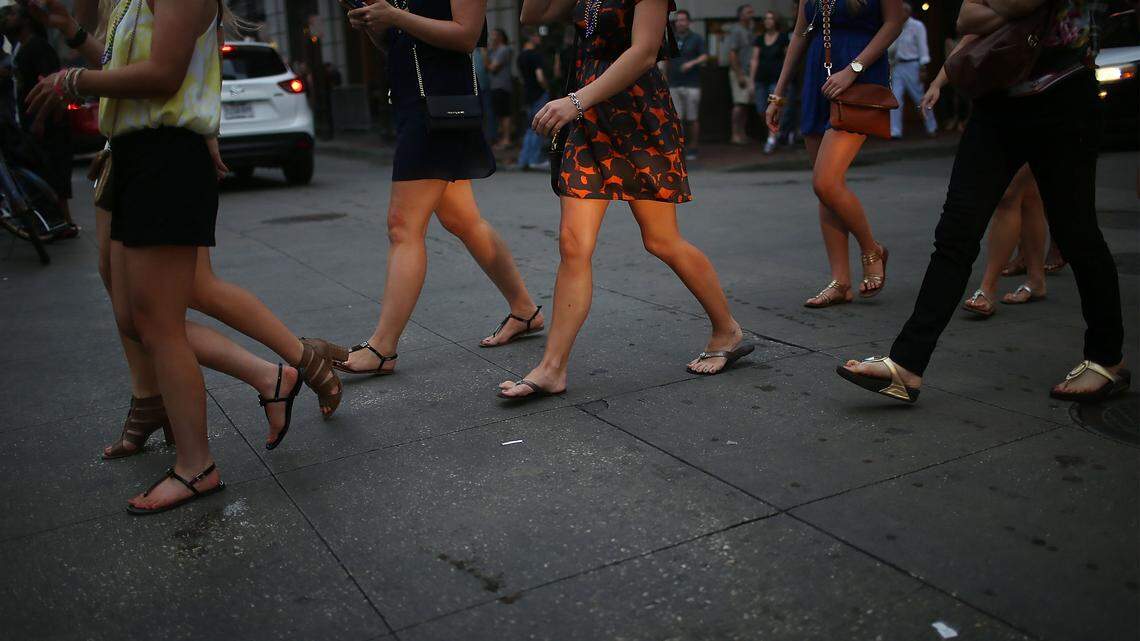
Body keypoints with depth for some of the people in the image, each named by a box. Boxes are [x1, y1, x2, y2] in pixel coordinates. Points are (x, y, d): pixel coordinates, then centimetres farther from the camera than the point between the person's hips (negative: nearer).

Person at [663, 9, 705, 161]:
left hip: (691, 84, -3)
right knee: (676, 118, -1)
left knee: (692, 118, 1)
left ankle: (693, 148, 8)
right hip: (674, 85, 3)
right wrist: (665, 79, 13)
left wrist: (693, 63, -21)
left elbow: (705, 56, -3)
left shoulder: (696, 38, 4)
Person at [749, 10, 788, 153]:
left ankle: (771, 139, -5)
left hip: (776, 78, -3)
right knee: (761, 110, 1)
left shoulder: (783, 38, 1)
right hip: (761, 79, 3)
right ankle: (774, 129, 26)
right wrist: (752, 81, 1)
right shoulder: (759, 39, 8)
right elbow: (755, 60, 6)